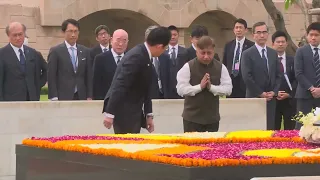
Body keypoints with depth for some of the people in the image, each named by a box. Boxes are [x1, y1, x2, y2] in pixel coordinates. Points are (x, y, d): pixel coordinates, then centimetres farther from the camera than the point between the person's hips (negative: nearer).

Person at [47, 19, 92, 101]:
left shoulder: (85, 51, 12)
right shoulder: (55, 51, 0)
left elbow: (89, 76, 14)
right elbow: (51, 77, -2)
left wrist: (89, 97, 6)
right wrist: (54, 98, -10)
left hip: (81, 97, 4)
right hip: (63, 97, -4)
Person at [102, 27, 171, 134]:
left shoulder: (144, 55, 9)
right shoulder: (137, 57, -21)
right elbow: (120, 86, -25)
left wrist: (148, 115, 13)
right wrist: (109, 114, -27)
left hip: (132, 112, 9)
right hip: (124, 112, -9)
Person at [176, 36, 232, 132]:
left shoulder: (220, 67, 0)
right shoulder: (188, 67, -8)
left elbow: (228, 89, -5)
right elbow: (181, 89, -13)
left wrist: (211, 87, -18)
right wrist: (199, 87, -20)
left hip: (212, 117, 3)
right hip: (192, 117, -3)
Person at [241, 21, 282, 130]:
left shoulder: (273, 54, 14)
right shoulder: (247, 54, -3)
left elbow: (279, 75, 13)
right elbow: (247, 77, -10)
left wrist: (274, 92, -1)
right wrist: (260, 93, -10)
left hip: (271, 98, 5)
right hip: (254, 98, -5)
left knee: (270, 128, 2)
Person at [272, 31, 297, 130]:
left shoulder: (292, 60, 10)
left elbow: (296, 80, 5)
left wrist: (289, 94, -8)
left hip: (289, 100, 2)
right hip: (273, 99, -2)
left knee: (290, 129, 1)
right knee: (274, 129, -1)